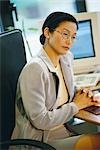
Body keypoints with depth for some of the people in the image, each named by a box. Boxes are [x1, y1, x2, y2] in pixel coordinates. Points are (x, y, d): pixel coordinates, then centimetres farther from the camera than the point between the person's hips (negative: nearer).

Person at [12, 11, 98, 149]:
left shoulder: (67, 58, 2)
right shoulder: (35, 69, -21)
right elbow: (40, 120, -22)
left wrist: (82, 96, -1)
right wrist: (76, 105, -13)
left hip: (64, 126, 8)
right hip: (40, 136, -7)